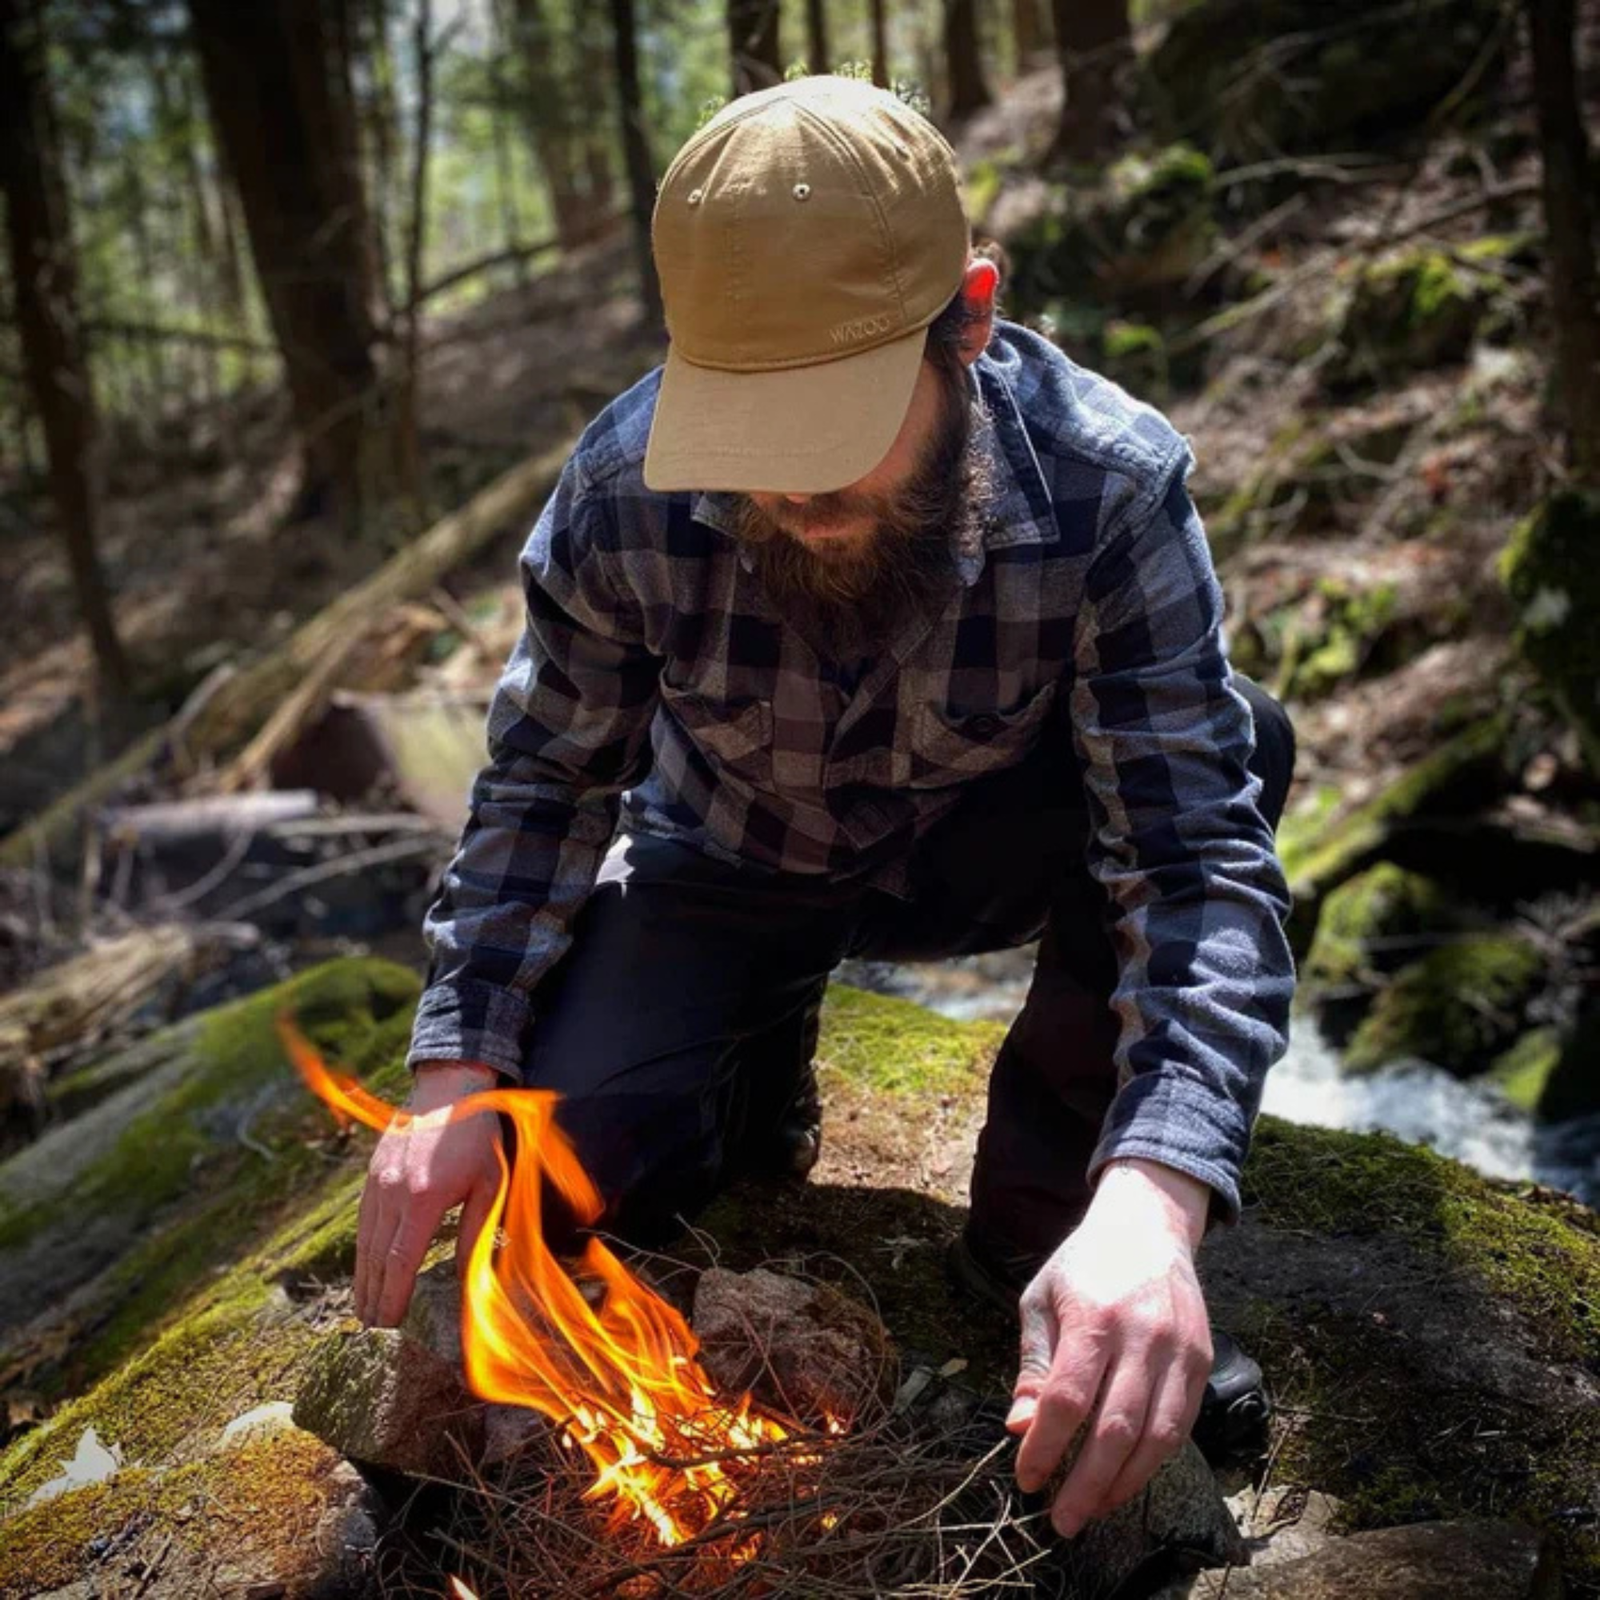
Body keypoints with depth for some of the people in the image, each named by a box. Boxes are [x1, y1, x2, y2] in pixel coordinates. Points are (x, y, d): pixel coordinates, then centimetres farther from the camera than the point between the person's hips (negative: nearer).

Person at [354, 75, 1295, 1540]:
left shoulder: (1111, 486, -29)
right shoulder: (623, 492, -24)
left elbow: (1198, 851, -33)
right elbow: (546, 778, -10)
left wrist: (1153, 1191, -49)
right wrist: (459, 1068, -22)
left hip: (981, 855, 0)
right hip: (733, 864, 1)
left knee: (1231, 739, -30)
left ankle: (1050, 1193, -10)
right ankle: (765, 1053, 14)